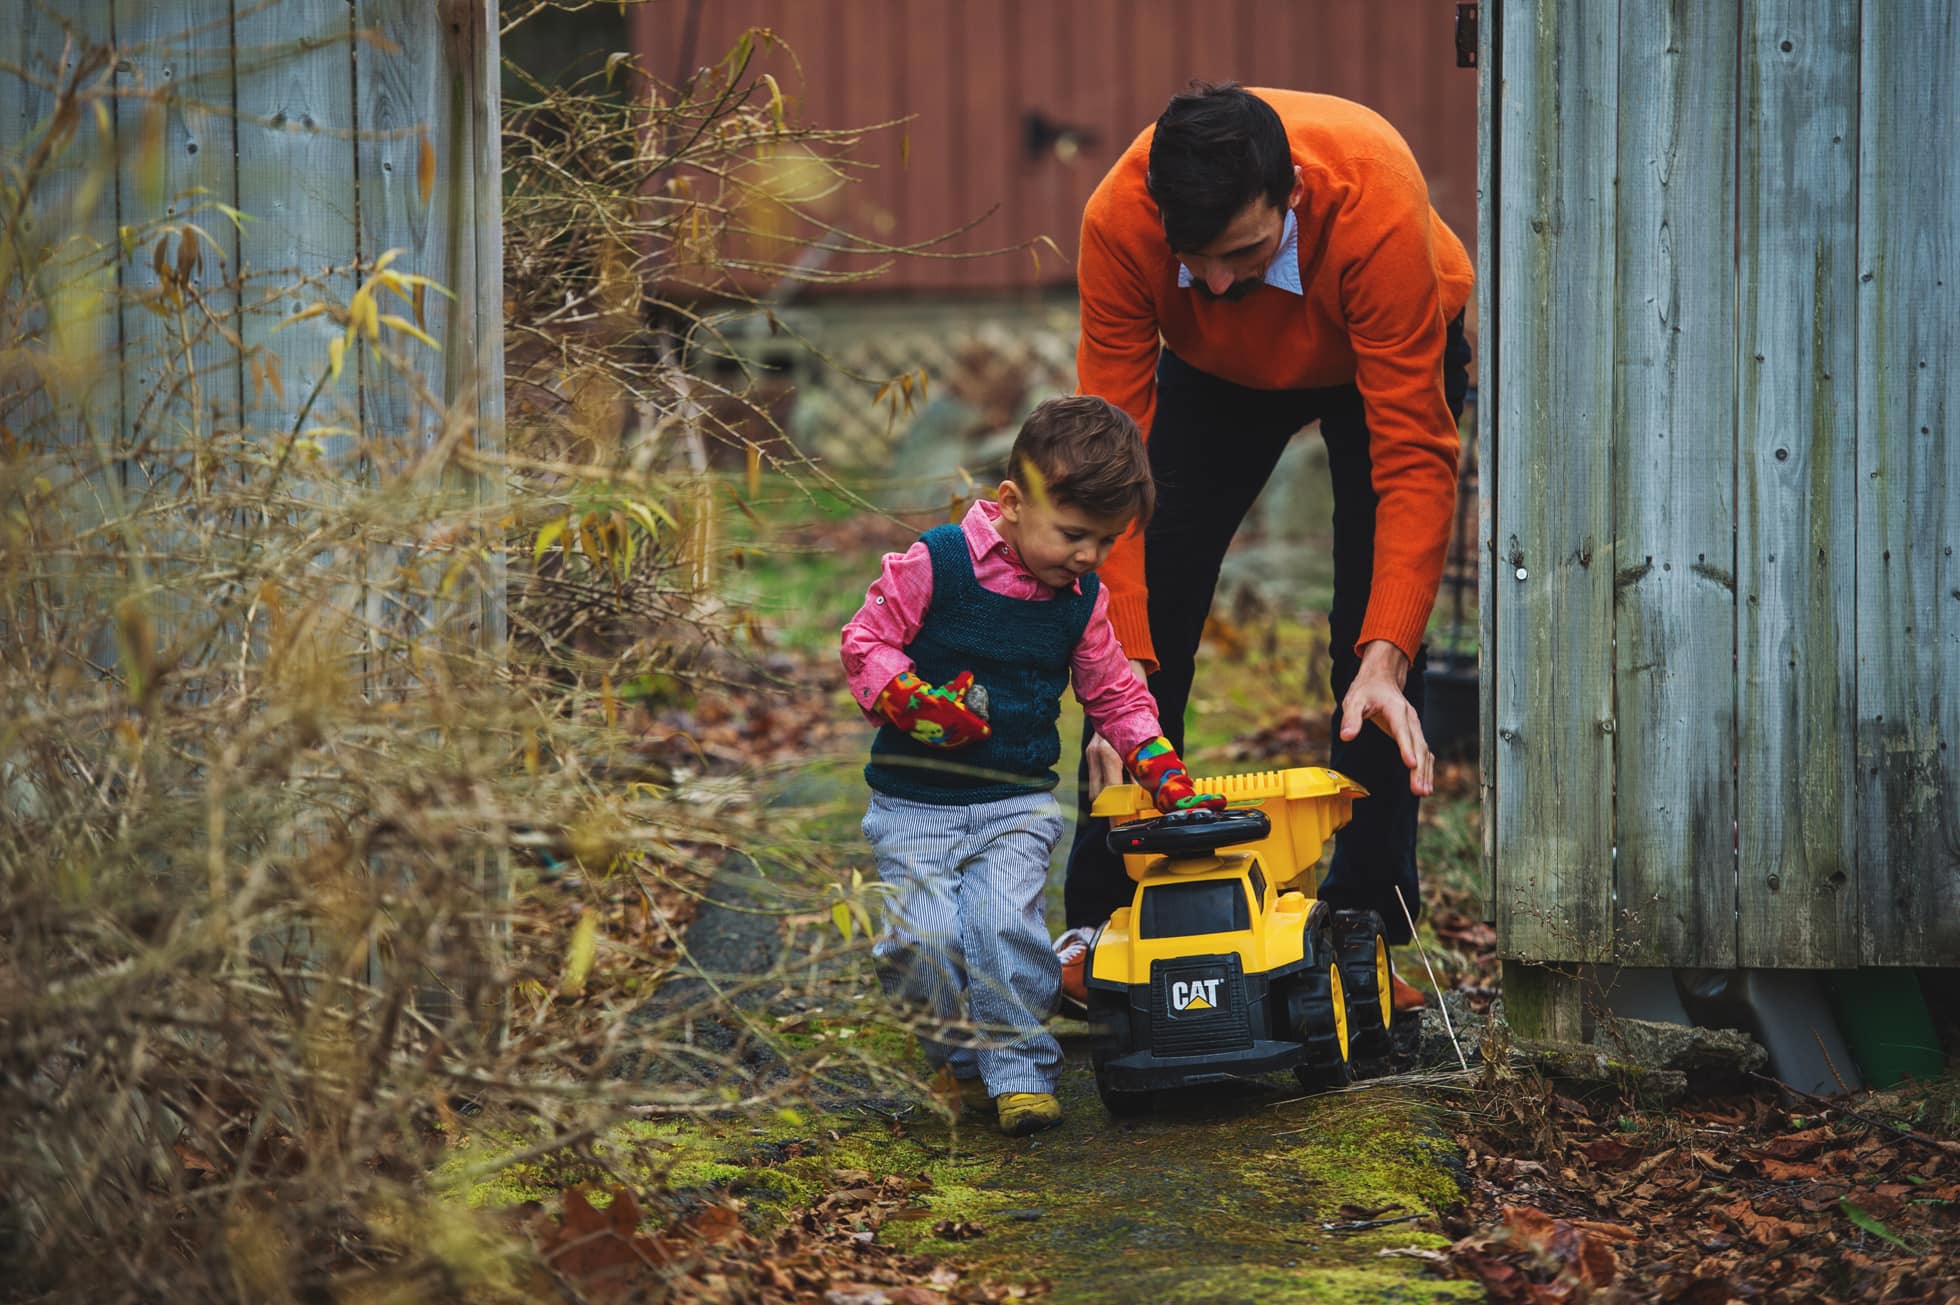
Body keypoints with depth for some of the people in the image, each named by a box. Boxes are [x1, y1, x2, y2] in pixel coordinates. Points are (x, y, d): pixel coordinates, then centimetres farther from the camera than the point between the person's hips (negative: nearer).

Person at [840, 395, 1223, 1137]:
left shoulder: (1084, 600, 4)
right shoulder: (934, 565, -10)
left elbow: (1113, 694, 16)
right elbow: (865, 643, -4)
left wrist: (1167, 778, 8)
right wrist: (914, 702, -21)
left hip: (1018, 803, 2)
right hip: (915, 801, -2)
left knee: (1006, 920, -21)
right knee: (926, 935, -17)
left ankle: (1021, 1068, -5)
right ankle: (961, 1055, 9)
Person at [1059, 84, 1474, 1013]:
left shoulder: (1378, 207, -44)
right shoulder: (1119, 220, -37)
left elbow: (1415, 458, -40)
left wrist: (1386, 660, -49)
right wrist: (1123, 671, -41)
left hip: (1381, 359, -2)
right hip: (1216, 368, 2)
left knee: (1378, 626, -15)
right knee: (1151, 616, -6)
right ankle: (1101, 921, 5)